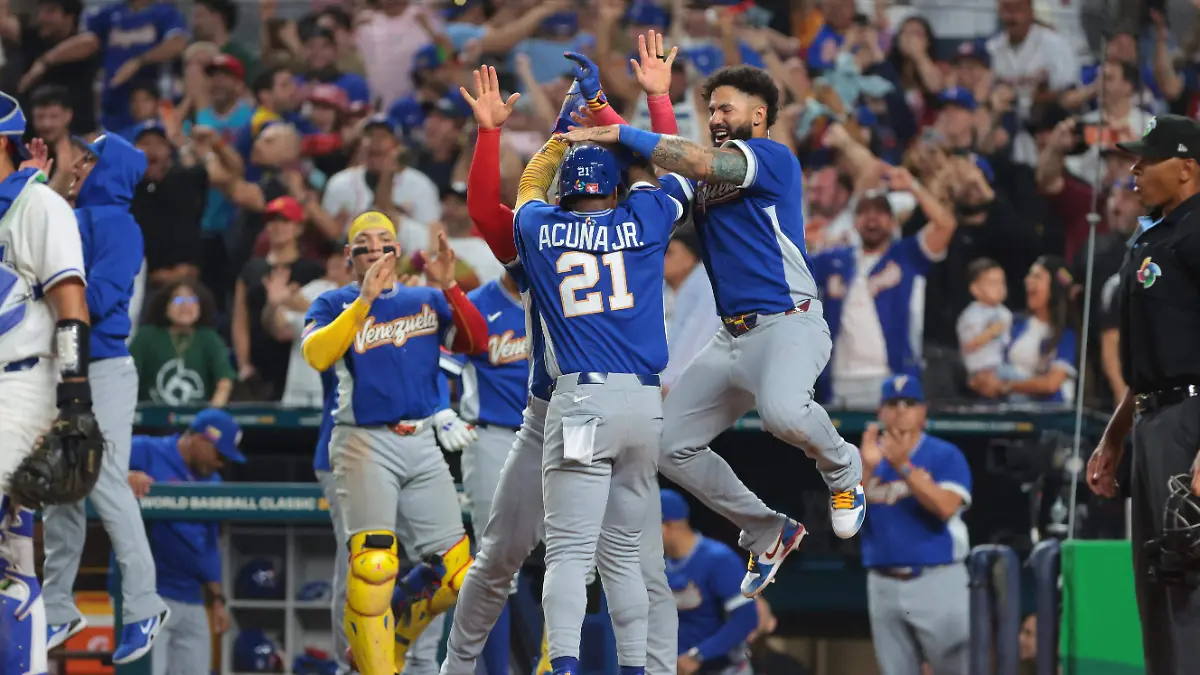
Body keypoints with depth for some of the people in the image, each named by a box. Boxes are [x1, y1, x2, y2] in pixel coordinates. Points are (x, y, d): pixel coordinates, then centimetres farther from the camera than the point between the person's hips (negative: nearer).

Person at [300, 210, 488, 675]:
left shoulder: (427, 302, 14)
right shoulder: (336, 305, 4)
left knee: (453, 573, 1)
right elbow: (316, 355, -16)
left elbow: (476, 342, 0)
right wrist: (365, 299, -21)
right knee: (372, 564, -20)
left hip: (421, 445, 4)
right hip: (365, 442, -4)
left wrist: (448, 288, -12)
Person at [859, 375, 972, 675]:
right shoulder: (865, 458, 9)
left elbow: (946, 507, -18)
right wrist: (866, 469, -18)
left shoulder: (945, 456, -2)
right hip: (884, 585, 4)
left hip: (937, 582, -4)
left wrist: (904, 466, -24)